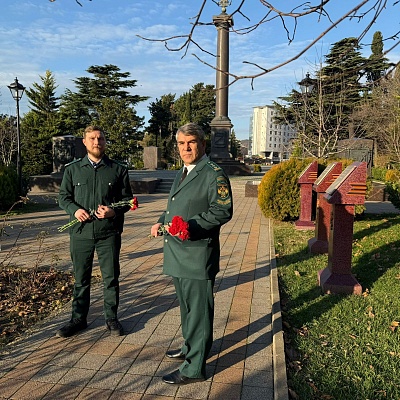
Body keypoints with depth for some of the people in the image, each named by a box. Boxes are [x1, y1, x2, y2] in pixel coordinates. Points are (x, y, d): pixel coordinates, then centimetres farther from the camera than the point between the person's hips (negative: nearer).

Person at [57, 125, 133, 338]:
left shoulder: (118, 169, 3)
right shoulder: (72, 169, 7)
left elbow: (127, 198, 5)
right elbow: (63, 196, 10)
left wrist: (114, 211, -15)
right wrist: (74, 209, -11)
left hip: (109, 233, -1)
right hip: (80, 232, 1)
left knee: (111, 277, 8)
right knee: (80, 278, 12)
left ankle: (111, 318, 24)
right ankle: (78, 319, 27)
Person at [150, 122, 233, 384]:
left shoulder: (214, 173, -11)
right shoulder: (182, 174, 18)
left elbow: (223, 211, -17)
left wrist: (191, 226, -25)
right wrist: (162, 222, 9)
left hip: (198, 256, -9)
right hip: (178, 255, 9)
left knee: (198, 311, 2)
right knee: (186, 307, 23)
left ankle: (194, 368, 14)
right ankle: (190, 348, 42)